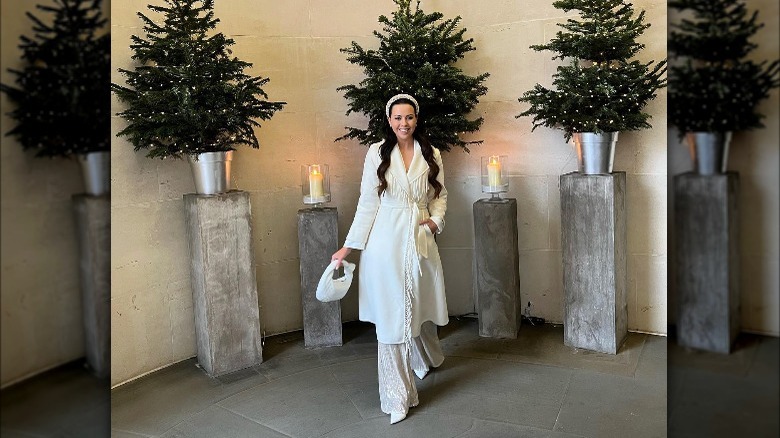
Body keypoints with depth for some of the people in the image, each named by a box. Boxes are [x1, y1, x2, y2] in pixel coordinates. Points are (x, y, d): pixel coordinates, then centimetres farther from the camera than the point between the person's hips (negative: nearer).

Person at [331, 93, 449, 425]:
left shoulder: (431, 154, 6)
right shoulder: (377, 152, -1)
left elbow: (440, 195, 15)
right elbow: (367, 202, 0)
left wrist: (436, 219, -6)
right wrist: (349, 246, -3)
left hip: (420, 239, 3)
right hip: (386, 242, -2)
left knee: (421, 307, 16)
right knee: (391, 315, 0)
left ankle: (427, 358, 50)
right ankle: (398, 397, 12)